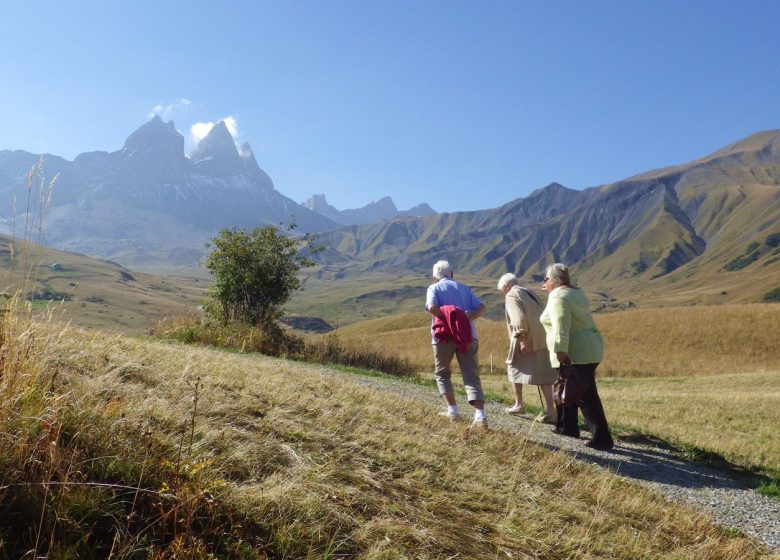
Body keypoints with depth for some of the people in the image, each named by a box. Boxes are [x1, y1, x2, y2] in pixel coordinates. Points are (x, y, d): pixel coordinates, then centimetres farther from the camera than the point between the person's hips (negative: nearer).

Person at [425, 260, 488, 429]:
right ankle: (480, 414, -16)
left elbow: (432, 307, -13)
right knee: (471, 375, 0)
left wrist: (448, 320, -6)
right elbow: (481, 306, 6)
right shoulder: (464, 288, 20)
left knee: (442, 373, 17)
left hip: (445, 335, -3)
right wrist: (468, 318, -7)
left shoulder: (434, 288, 8)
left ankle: (453, 410, 11)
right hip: (468, 336, 3)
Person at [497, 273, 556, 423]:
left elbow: (518, 318, -17)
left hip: (527, 340, -7)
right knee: (544, 374, 7)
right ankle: (550, 411, 2)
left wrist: (522, 340, -22)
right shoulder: (528, 293, 22)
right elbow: (535, 316, 19)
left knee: (514, 368, 12)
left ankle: (518, 405, 17)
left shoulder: (511, 295, -3)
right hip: (543, 339, 7)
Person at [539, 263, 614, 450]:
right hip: (589, 349, 10)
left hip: (575, 353, -10)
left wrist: (561, 353, -26)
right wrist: (550, 291, 36)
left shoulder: (558, 297, -14)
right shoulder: (575, 292, 16)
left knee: (586, 396, -7)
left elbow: (561, 328, -24)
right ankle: (567, 427, 30)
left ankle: (602, 438, -5)